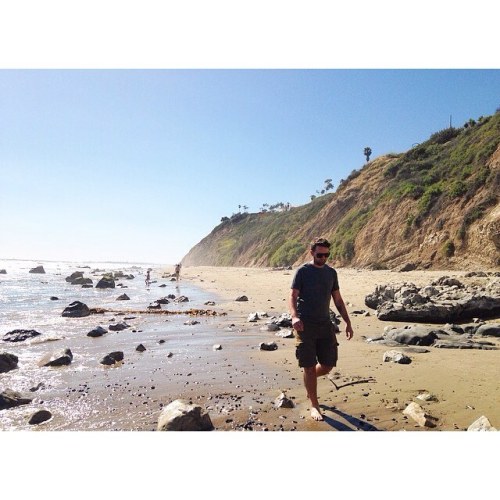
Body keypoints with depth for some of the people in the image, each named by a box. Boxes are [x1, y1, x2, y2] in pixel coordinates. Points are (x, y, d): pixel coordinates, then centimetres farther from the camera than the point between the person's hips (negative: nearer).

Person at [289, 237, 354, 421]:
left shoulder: (331, 272, 10)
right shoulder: (302, 271, -4)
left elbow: (338, 300, 15)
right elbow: (293, 296, -10)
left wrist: (348, 322, 10)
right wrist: (294, 317, -28)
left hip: (325, 324, 5)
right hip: (305, 325, -5)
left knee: (328, 365, 7)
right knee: (309, 367, 1)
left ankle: (309, 380, 39)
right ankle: (314, 405, 17)